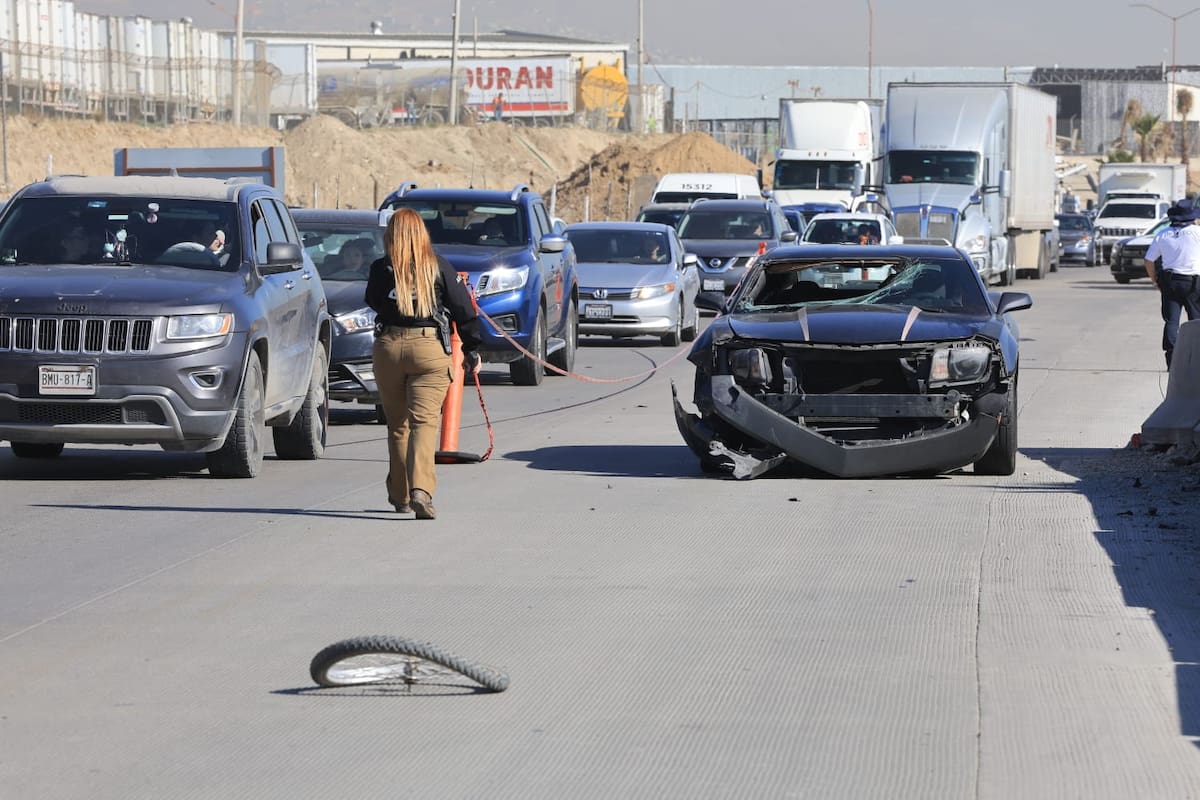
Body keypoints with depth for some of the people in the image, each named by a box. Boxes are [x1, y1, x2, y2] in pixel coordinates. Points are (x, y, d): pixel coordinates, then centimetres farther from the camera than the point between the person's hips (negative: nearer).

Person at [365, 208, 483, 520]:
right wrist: (472, 350, 9)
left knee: (397, 424, 15)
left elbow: (372, 301, 17)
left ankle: (400, 494, 24)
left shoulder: (381, 269, -1)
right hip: (429, 348, -1)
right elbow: (463, 310, 1)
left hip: (388, 347, 1)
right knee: (425, 421, -6)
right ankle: (420, 490, -25)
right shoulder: (438, 267, 0)